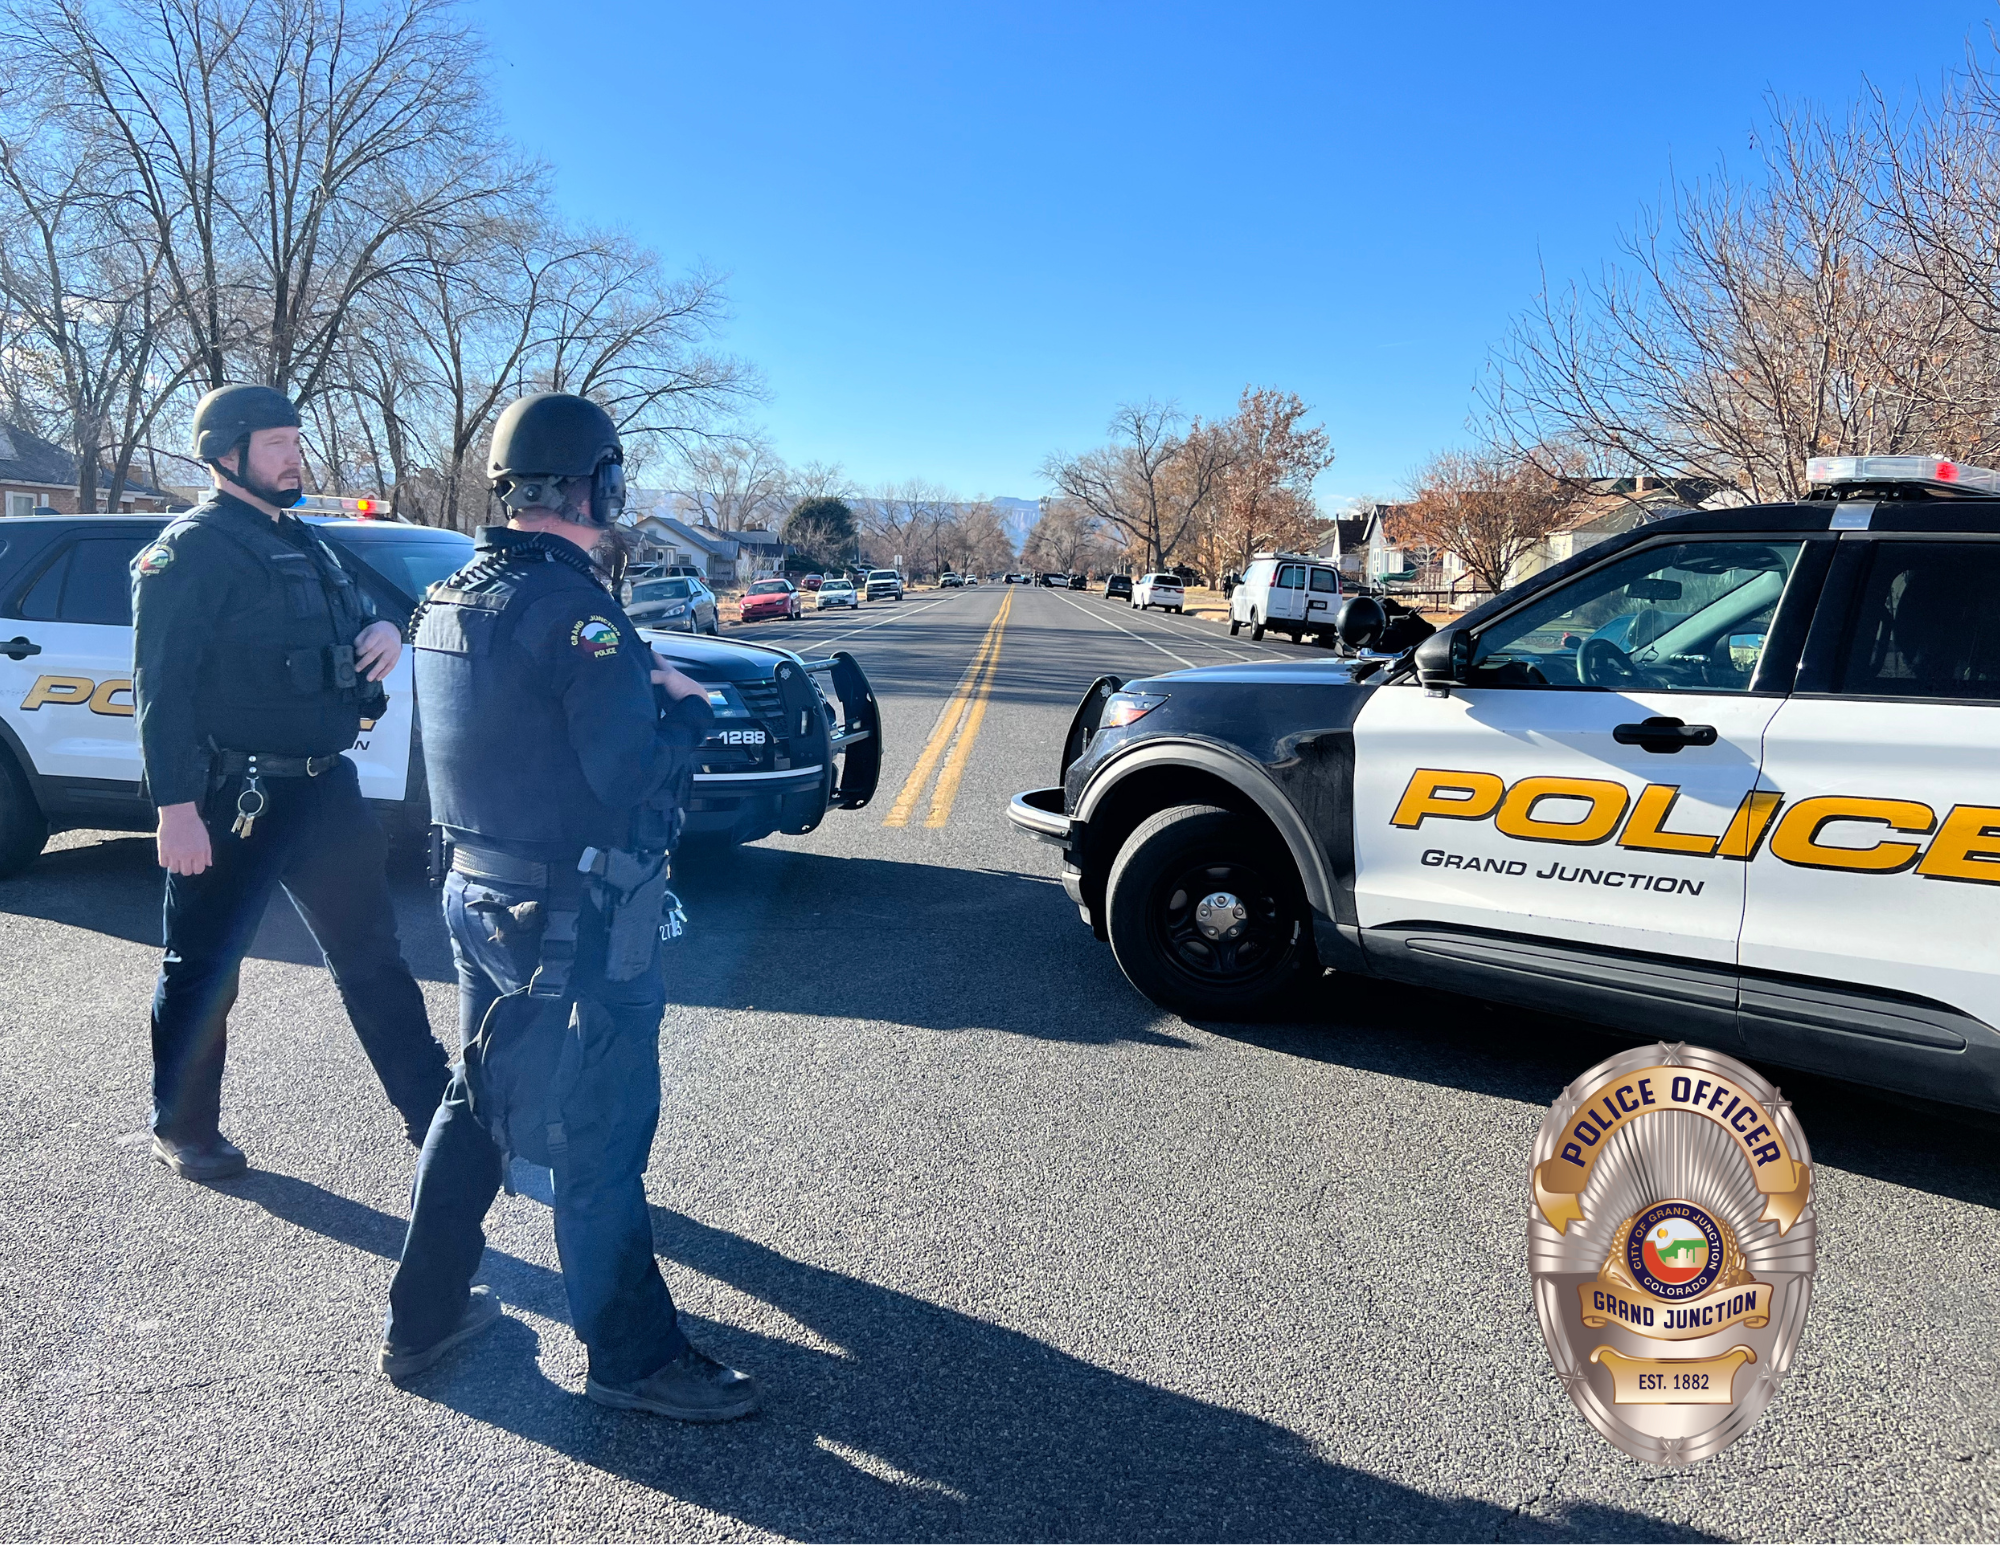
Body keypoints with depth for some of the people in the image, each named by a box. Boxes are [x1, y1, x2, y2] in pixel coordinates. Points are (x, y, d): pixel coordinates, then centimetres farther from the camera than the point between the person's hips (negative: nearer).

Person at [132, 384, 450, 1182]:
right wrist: (177, 807, -22)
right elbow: (162, 688, -16)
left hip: (324, 787, 8)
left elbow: (355, 619, 24)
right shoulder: (192, 549, -10)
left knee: (371, 951, 13)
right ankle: (182, 1131, 25)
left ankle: (431, 1109, 23)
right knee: (202, 972, 7)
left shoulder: (303, 543, 15)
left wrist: (386, 630, -1)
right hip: (232, 798, -8)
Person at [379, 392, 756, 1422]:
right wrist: (688, 707, -5)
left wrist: (639, 687, 7)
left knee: (477, 1102, 22)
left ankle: (421, 1318, 35)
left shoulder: (452, 599, 8)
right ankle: (633, 1357, 19)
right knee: (600, 1141, 4)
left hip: (479, 895, 9)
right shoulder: (570, 604, -21)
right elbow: (634, 772, -24)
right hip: (574, 921, -9)